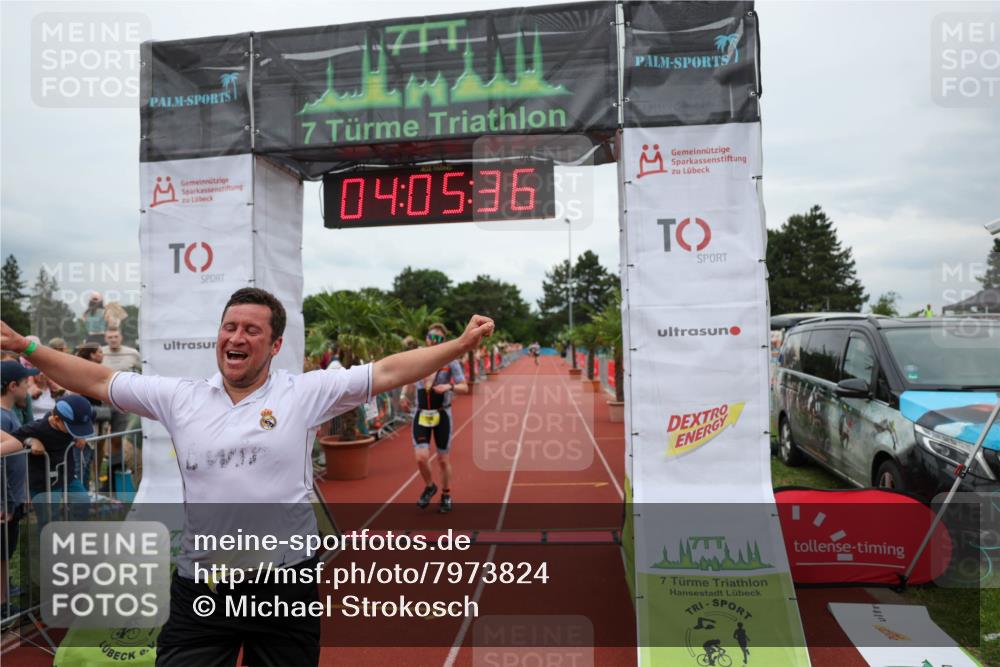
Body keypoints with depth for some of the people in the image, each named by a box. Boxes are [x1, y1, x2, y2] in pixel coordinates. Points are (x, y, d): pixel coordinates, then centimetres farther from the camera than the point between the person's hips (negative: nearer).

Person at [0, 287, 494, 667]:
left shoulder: (305, 393, -6)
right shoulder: (179, 398, 4)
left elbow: (387, 372, -9)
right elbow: (96, 381, 13)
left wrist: (461, 345, -15)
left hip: (284, 584, -2)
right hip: (198, 589, 2)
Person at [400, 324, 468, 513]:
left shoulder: (450, 361, -8)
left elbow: (465, 388, -12)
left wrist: (449, 387, -31)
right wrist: (405, 396, 5)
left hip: (442, 414, -2)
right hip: (421, 414, 2)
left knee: (443, 460, 8)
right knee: (421, 457, -9)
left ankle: (446, 495, 31)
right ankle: (429, 487, 22)